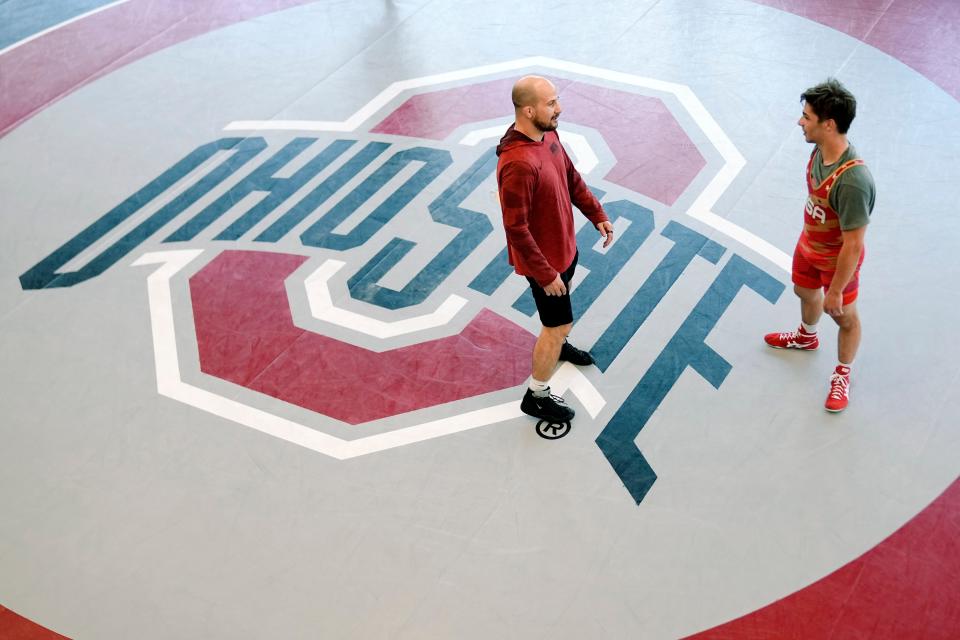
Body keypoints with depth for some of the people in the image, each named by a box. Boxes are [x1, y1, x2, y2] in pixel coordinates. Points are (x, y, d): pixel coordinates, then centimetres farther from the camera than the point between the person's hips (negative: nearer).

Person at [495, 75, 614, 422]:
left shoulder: (548, 134, -7)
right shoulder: (518, 164, -37)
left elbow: (572, 178, 10)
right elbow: (516, 229, -32)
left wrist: (597, 214, 6)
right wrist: (545, 274, -26)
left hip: (564, 243, 9)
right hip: (543, 258, -9)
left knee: (564, 295, 32)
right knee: (560, 324, 4)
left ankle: (556, 344, 62)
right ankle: (537, 397, 23)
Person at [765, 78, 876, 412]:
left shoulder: (852, 181, -42)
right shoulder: (820, 151, -16)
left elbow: (853, 245, -33)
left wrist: (836, 291, -24)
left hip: (838, 259, -8)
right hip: (809, 245, 8)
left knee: (844, 316, 18)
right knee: (805, 293, 33)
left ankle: (843, 374, 44)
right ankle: (807, 337, 65)